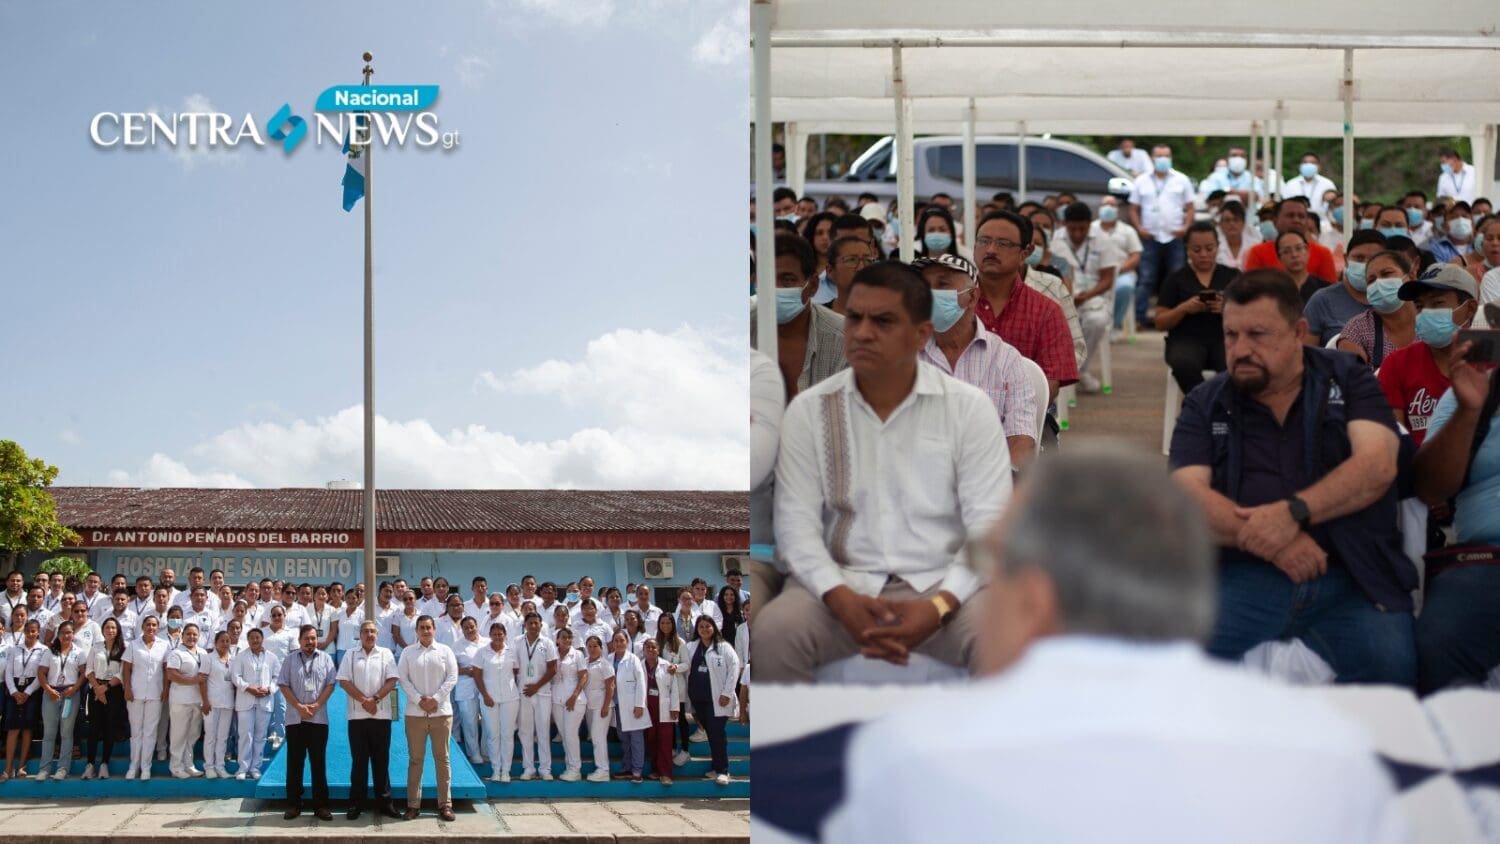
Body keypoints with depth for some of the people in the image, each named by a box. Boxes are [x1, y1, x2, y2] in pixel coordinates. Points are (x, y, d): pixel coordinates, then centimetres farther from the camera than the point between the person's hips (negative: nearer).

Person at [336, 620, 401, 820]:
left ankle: (384, 802, 8)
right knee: (358, 760, 2)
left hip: (381, 714, 0)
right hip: (357, 715, 0)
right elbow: (344, 681, -1)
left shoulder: (386, 654, 8)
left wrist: (375, 699, -13)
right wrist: (363, 700, -11)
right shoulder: (350, 655, 8)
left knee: (381, 759, 3)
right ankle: (355, 803, 6)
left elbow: (392, 680, 0)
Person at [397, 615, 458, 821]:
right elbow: (403, 679, 0)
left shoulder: (445, 651, 8)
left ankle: (445, 804, 5)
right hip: (415, 712, 0)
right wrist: (419, 700, -11)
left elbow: (452, 677, 1)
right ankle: (413, 804, 5)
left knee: (442, 758, 3)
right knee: (415, 759, 2)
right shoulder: (408, 653, 8)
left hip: (441, 711, 0)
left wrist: (436, 699, -10)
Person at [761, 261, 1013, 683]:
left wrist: (940, 606, -23)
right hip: (842, 584, 1)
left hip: (943, 585, -1)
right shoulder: (808, 410, 2)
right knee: (775, 631, -30)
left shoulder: (970, 407, -2)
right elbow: (796, 522, -3)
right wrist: (841, 600, -22)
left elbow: (989, 525, -6)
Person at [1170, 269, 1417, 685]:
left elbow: (1377, 466, -5)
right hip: (1244, 575, 0)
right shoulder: (1205, 404, 12)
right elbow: (1188, 496, -2)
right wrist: (1269, 542, -18)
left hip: (1353, 576, 1)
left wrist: (1294, 512, -20)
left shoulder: (1349, 379, 11)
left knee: (1390, 671, -27)